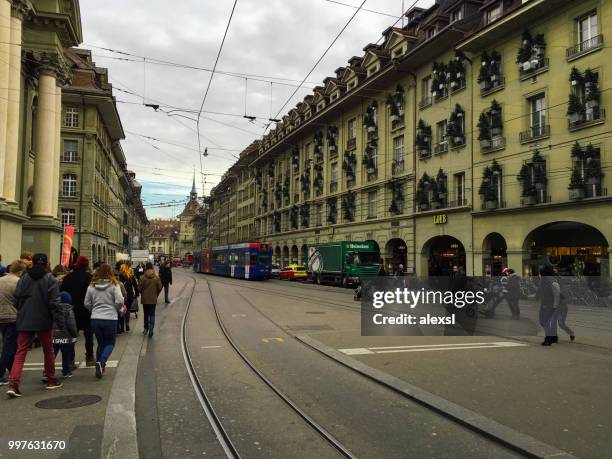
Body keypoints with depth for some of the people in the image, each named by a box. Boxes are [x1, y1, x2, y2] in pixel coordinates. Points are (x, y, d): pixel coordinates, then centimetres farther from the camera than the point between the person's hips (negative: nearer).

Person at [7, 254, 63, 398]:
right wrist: (53, 315, 4)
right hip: (44, 321, -2)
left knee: (21, 352, 4)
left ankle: (13, 385, -8)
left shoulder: (24, 278, 3)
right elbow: (54, 303, -13)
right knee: (48, 351, 13)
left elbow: (16, 300, 3)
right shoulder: (50, 279, -8)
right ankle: (51, 381, 24)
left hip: (24, 321, 3)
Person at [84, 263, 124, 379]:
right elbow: (119, 301, -13)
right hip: (110, 319, -3)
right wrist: (116, 309, 7)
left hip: (95, 319, 3)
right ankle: (101, 362, -11)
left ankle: (100, 366, 18)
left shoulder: (92, 286, 3)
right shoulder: (114, 285, -7)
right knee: (110, 343, 11)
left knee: (101, 343, 18)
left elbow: (87, 303, 6)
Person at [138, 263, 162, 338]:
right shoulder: (156, 278, -7)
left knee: (146, 314, 16)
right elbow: (160, 288, -3)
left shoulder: (142, 278, -11)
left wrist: (143, 293, 13)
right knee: (152, 314, 5)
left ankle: (146, 328, 26)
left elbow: (139, 288, -7)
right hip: (153, 299, 0)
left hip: (145, 299, 0)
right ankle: (151, 329, -8)